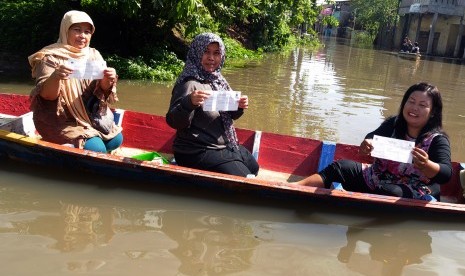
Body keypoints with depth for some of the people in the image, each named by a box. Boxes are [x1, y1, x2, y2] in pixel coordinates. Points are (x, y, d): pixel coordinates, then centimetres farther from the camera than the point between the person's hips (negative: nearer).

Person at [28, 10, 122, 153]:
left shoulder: (94, 55, 3)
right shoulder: (51, 57, -11)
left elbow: (100, 90, -3)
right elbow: (46, 94, -19)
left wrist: (107, 80, -27)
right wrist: (55, 77, -40)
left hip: (89, 115, 6)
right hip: (61, 120, -6)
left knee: (115, 140, -6)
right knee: (96, 148, -22)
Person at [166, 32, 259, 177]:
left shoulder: (217, 80, 4)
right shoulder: (189, 84, -20)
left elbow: (228, 115, 14)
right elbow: (174, 122, -26)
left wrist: (239, 107, -8)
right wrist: (189, 103, -45)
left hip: (225, 146, 9)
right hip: (197, 153, -9)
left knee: (254, 168, 23)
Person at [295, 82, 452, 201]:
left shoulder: (437, 139, -12)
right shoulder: (392, 124, 1)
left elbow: (446, 174, -24)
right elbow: (373, 139, -11)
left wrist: (426, 165, -46)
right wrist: (367, 145, -37)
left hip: (412, 195, -4)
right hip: (375, 180, 5)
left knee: (391, 193, -37)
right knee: (340, 168, -9)